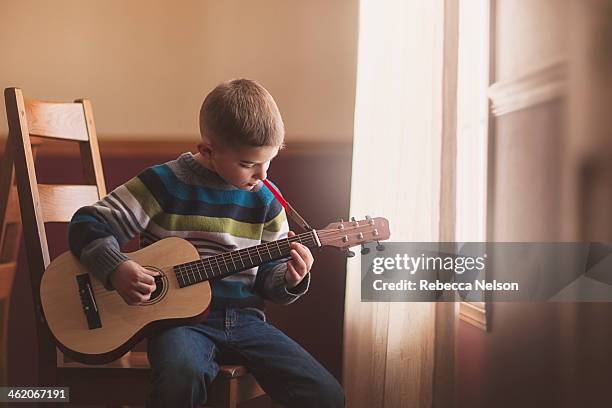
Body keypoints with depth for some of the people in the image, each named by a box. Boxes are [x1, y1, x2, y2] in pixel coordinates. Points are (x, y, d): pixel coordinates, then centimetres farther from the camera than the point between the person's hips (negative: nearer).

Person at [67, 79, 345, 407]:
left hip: (243, 318, 4)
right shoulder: (164, 183, -5)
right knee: (181, 375, -39)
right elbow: (87, 225, -4)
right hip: (178, 316, -4)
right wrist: (116, 269, -23)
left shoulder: (265, 199, 7)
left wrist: (290, 279, -9)